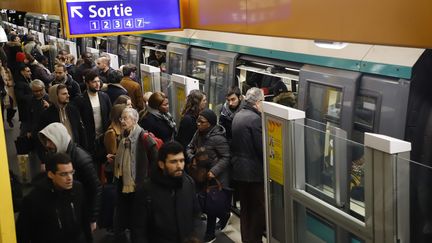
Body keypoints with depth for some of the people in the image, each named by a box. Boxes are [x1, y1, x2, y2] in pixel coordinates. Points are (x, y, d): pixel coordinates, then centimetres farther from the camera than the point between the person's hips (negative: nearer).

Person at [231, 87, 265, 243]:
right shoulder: (255, 119, -18)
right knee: (259, 208, 2)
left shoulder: (238, 116, 9)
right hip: (254, 171, -9)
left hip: (238, 170, 9)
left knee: (245, 208, 17)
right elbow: (261, 147, -19)